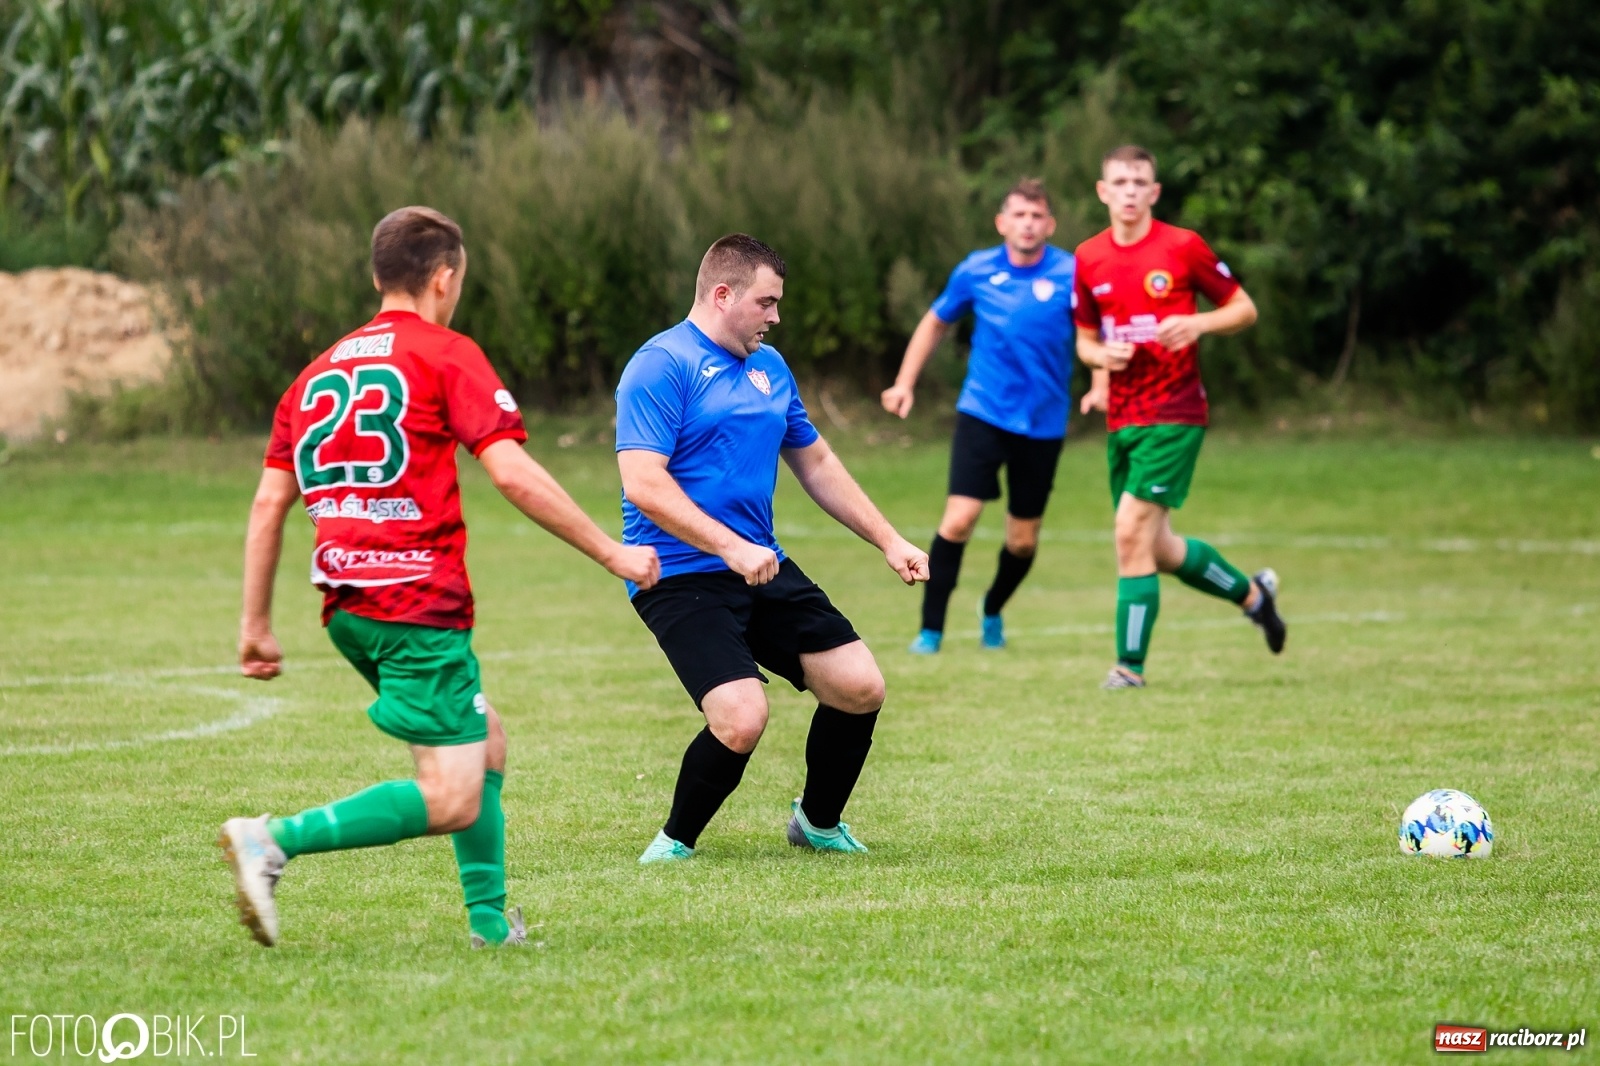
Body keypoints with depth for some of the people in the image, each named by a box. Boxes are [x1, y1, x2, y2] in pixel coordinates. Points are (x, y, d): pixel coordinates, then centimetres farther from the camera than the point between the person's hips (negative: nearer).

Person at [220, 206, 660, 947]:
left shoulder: (319, 372, 18)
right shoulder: (445, 356, -2)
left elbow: (268, 504, 15)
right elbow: (513, 474, -12)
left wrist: (256, 624, 18)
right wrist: (612, 553, -5)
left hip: (347, 605, 8)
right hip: (418, 603, -8)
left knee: (487, 746, 22)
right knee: (452, 799, -11)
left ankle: (490, 919, 20)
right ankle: (273, 841, -24)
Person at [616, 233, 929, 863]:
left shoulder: (769, 367, 15)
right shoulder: (661, 366, -11)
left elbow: (816, 464, 27)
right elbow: (643, 484, -21)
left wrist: (887, 541, 21)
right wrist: (731, 548, -27)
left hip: (764, 569, 8)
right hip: (680, 575, -8)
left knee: (860, 688, 0)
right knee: (742, 717, -24)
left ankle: (818, 822, 26)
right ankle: (675, 844, 1)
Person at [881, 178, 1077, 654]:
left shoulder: (1071, 274, -8)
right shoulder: (976, 271, 0)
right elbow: (935, 323, 16)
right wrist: (905, 382, 12)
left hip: (1043, 423, 0)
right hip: (983, 413, 0)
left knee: (1023, 540, 9)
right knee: (959, 518, -16)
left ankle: (993, 610, 39)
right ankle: (931, 629, -7)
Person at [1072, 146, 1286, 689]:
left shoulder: (1182, 247, -6)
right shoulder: (1089, 259, 8)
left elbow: (1244, 308, 1)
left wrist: (1196, 324, -17)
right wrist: (1102, 357, -6)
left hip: (1173, 415, -6)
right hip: (1121, 419, 6)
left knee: (1132, 532, -15)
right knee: (1158, 550, 12)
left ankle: (1130, 665, -6)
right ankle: (1251, 593, 37)